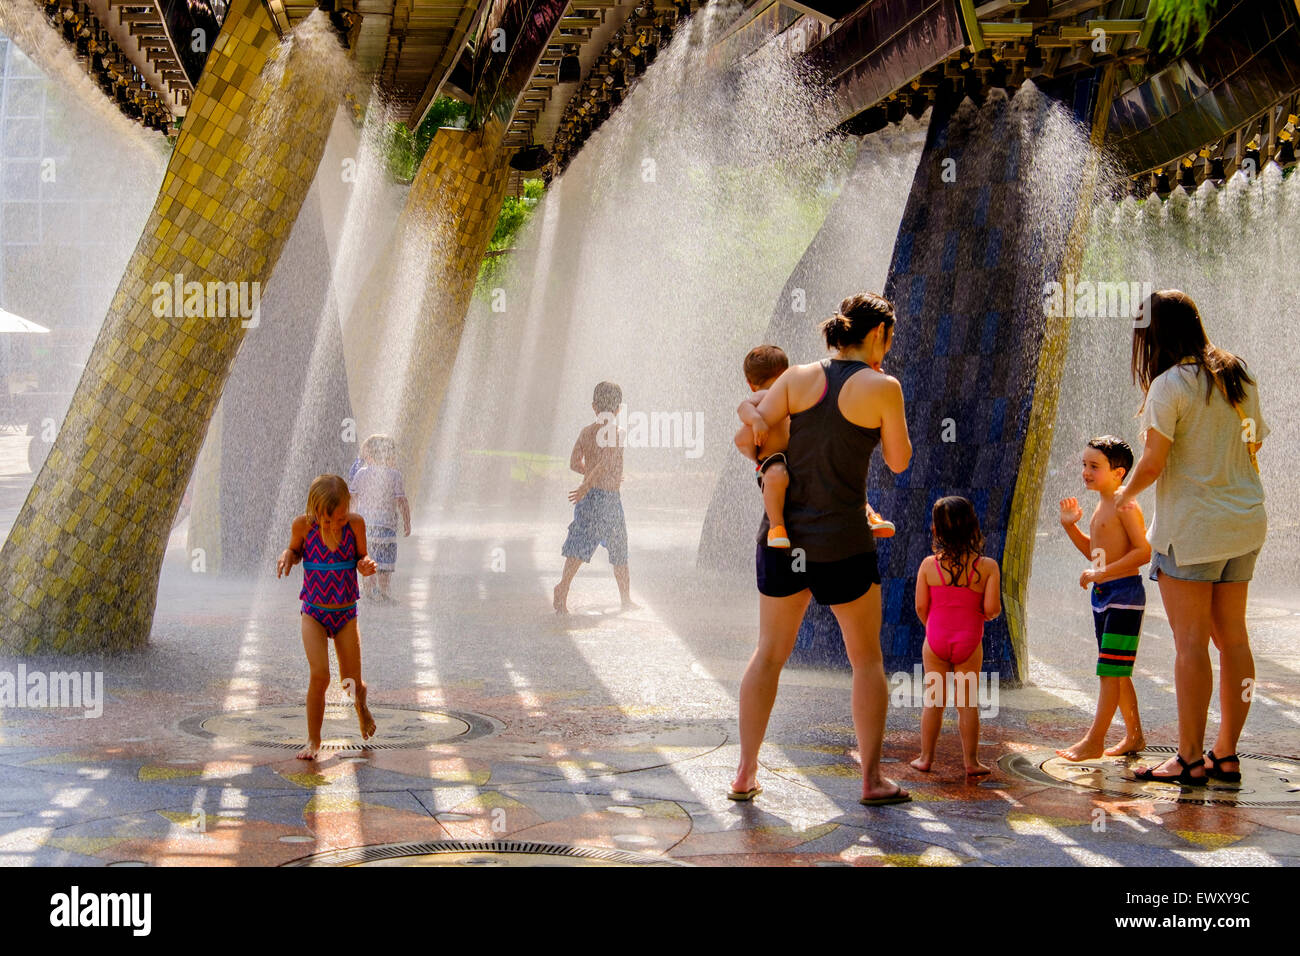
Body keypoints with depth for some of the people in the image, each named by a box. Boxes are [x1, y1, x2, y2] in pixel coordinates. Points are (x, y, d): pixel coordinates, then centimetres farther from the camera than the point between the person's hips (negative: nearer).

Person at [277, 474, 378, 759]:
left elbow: (361, 560, 3)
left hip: (346, 614, 1)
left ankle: (361, 708, 44)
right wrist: (286, 556, -13)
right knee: (319, 675, -18)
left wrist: (367, 565, -19)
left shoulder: (355, 524, -11)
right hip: (314, 613, -1)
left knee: (352, 684, 7)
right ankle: (313, 740, 0)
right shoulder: (303, 525, -12)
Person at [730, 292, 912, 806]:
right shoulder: (882, 387, -7)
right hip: (842, 542, -3)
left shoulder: (798, 377, 2)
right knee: (867, 659, 12)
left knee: (769, 653, 14)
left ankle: (745, 773, 13)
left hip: (781, 532, 4)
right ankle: (872, 779, 13)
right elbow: (899, 461, 4)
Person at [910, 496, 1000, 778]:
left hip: (936, 640, 1)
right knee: (967, 703, 7)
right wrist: (988, 614, 10)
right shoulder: (987, 566, -10)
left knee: (934, 701, 11)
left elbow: (921, 607, -4)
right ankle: (971, 761, 11)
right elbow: (991, 609, -14)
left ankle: (926, 757, 16)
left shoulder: (929, 565, -7)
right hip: (969, 643, -1)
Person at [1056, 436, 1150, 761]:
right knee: (1116, 673, 14)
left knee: (1110, 671, -8)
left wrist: (1101, 573, -23)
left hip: (1124, 593, -10)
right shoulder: (1100, 507, 14)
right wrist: (1071, 525, 13)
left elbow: (1143, 551, -23)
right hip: (1103, 596, 10)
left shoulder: (1125, 506, -14)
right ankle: (1134, 736, 24)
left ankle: (1094, 741, -7)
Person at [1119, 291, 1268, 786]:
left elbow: (1151, 465, -15)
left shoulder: (1170, 386, -13)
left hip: (1192, 526, -7)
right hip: (1245, 521, 8)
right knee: (1232, 637, 10)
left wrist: (1125, 494, 3)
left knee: (1191, 642, -3)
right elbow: (1253, 443, 16)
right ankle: (1225, 754, 15)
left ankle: (1190, 759, 1)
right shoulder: (1238, 376, 9)